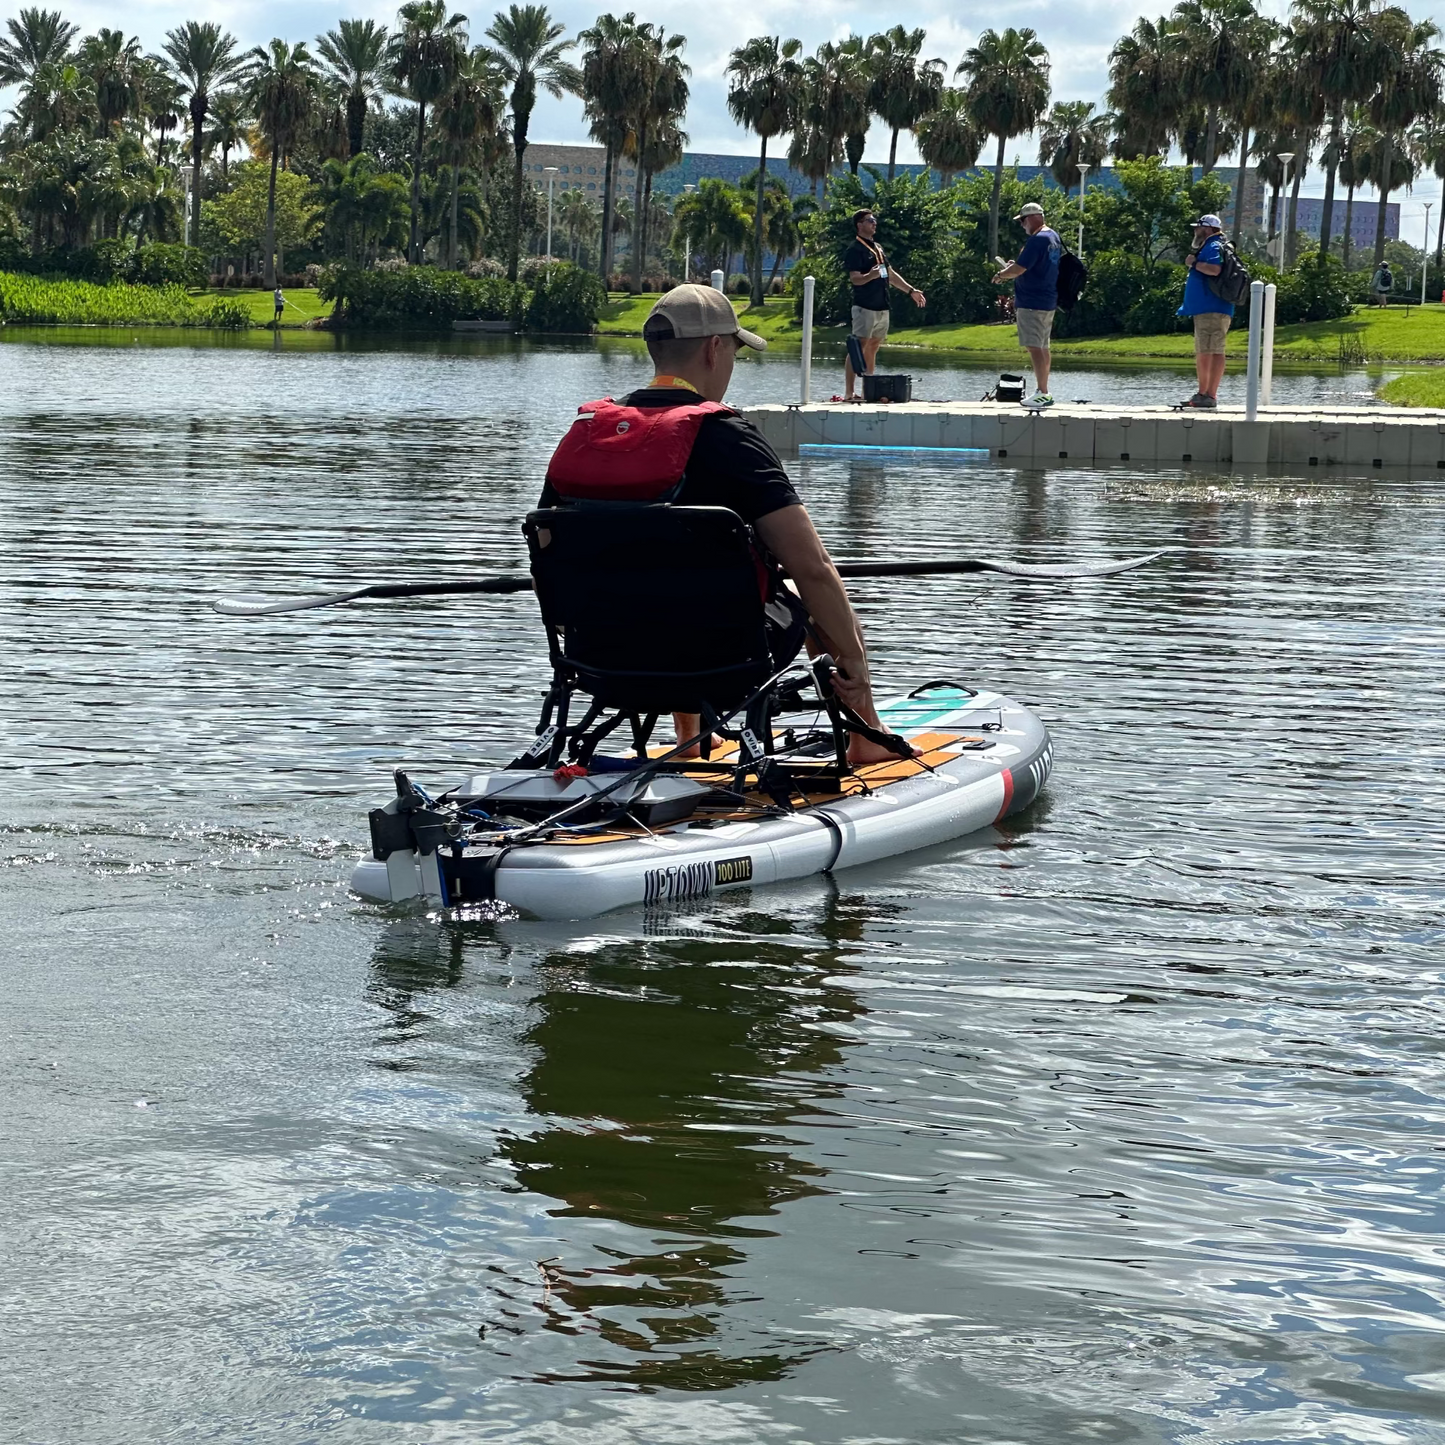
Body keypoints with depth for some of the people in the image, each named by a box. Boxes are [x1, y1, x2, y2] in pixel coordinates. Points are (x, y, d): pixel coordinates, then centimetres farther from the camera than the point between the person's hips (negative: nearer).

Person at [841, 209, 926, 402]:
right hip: (865, 307, -9)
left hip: (882, 307, 9)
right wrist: (870, 276, -39)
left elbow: (891, 274, 25)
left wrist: (911, 290, 23)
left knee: (872, 349, 11)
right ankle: (849, 393, -12)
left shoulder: (877, 248, 18)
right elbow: (854, 278, -18)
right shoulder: (855, 250, -9)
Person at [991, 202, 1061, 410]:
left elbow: (1019, 269, -20)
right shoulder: (1054, 237, 14)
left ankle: (1042, 393, -16)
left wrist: (1001, 275, -2)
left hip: (1031, 303, -10)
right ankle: (1043, 391, 21)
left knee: (1034, 346, -11)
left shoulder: (1037, 240, -17)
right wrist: (1015, 267, 17)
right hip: (1049, 301, 10)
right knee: (1042, 347, 15)